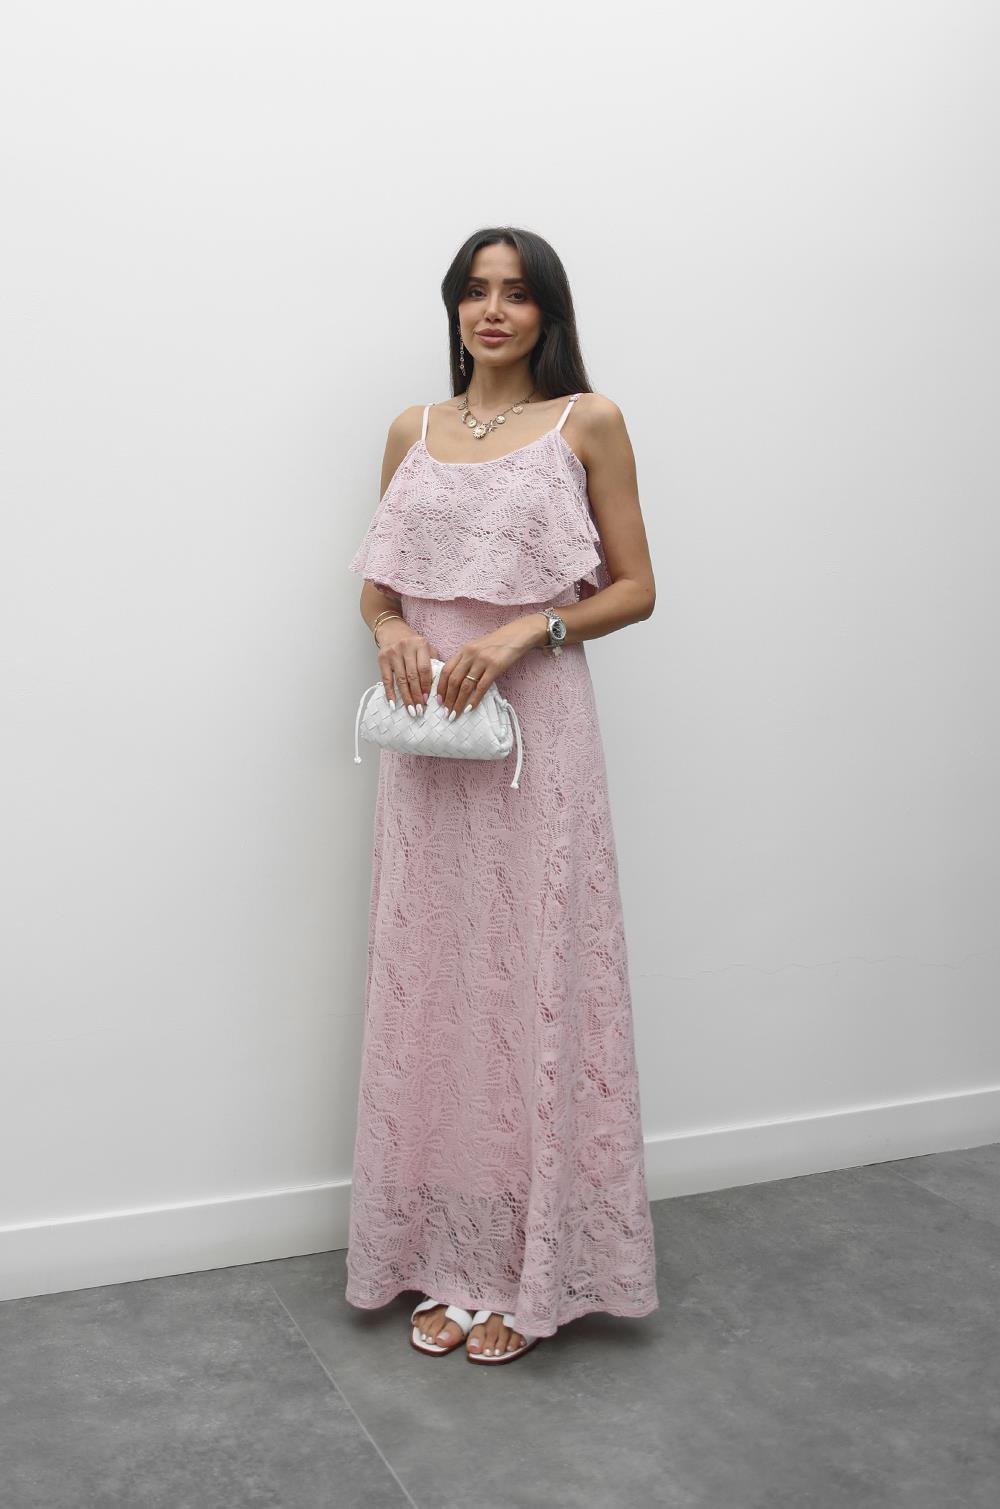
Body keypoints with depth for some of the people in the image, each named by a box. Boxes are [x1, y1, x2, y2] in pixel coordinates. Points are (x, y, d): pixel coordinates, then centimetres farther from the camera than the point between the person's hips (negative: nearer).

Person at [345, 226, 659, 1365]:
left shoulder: (587, 422, 2)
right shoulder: (413, 429, 13)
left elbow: (635, 588, 2)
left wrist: (527, 629, -14)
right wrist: (391, 631, -5)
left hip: (535, 728, -4)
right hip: (424, 736, 4)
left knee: (533, 986, 0)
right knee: (431, 988, 7)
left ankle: (532, 1268, 14)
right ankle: (448, 1260, 20)